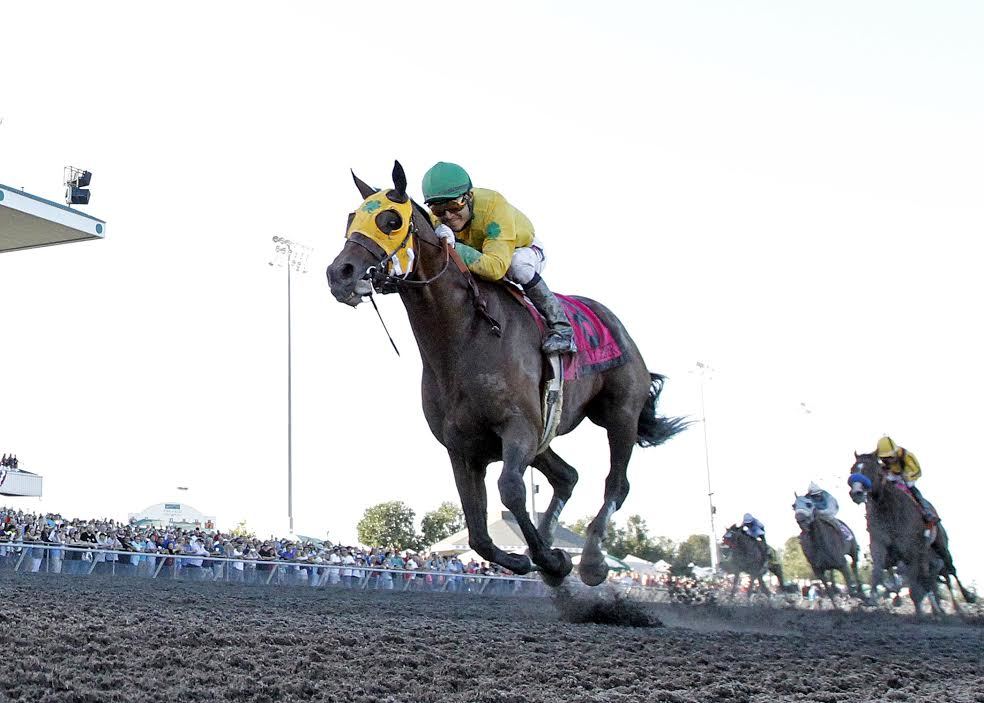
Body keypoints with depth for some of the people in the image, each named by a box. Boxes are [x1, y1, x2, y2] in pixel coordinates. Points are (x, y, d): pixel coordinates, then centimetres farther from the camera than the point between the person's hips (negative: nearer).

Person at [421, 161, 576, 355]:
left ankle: (560, 326, -25)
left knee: (517, 266, -38)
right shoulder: (438, 220, -23)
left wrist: (454, 248, -60)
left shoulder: (493, 206, -41)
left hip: (524, 249, -5)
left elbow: (496, 267, -51)